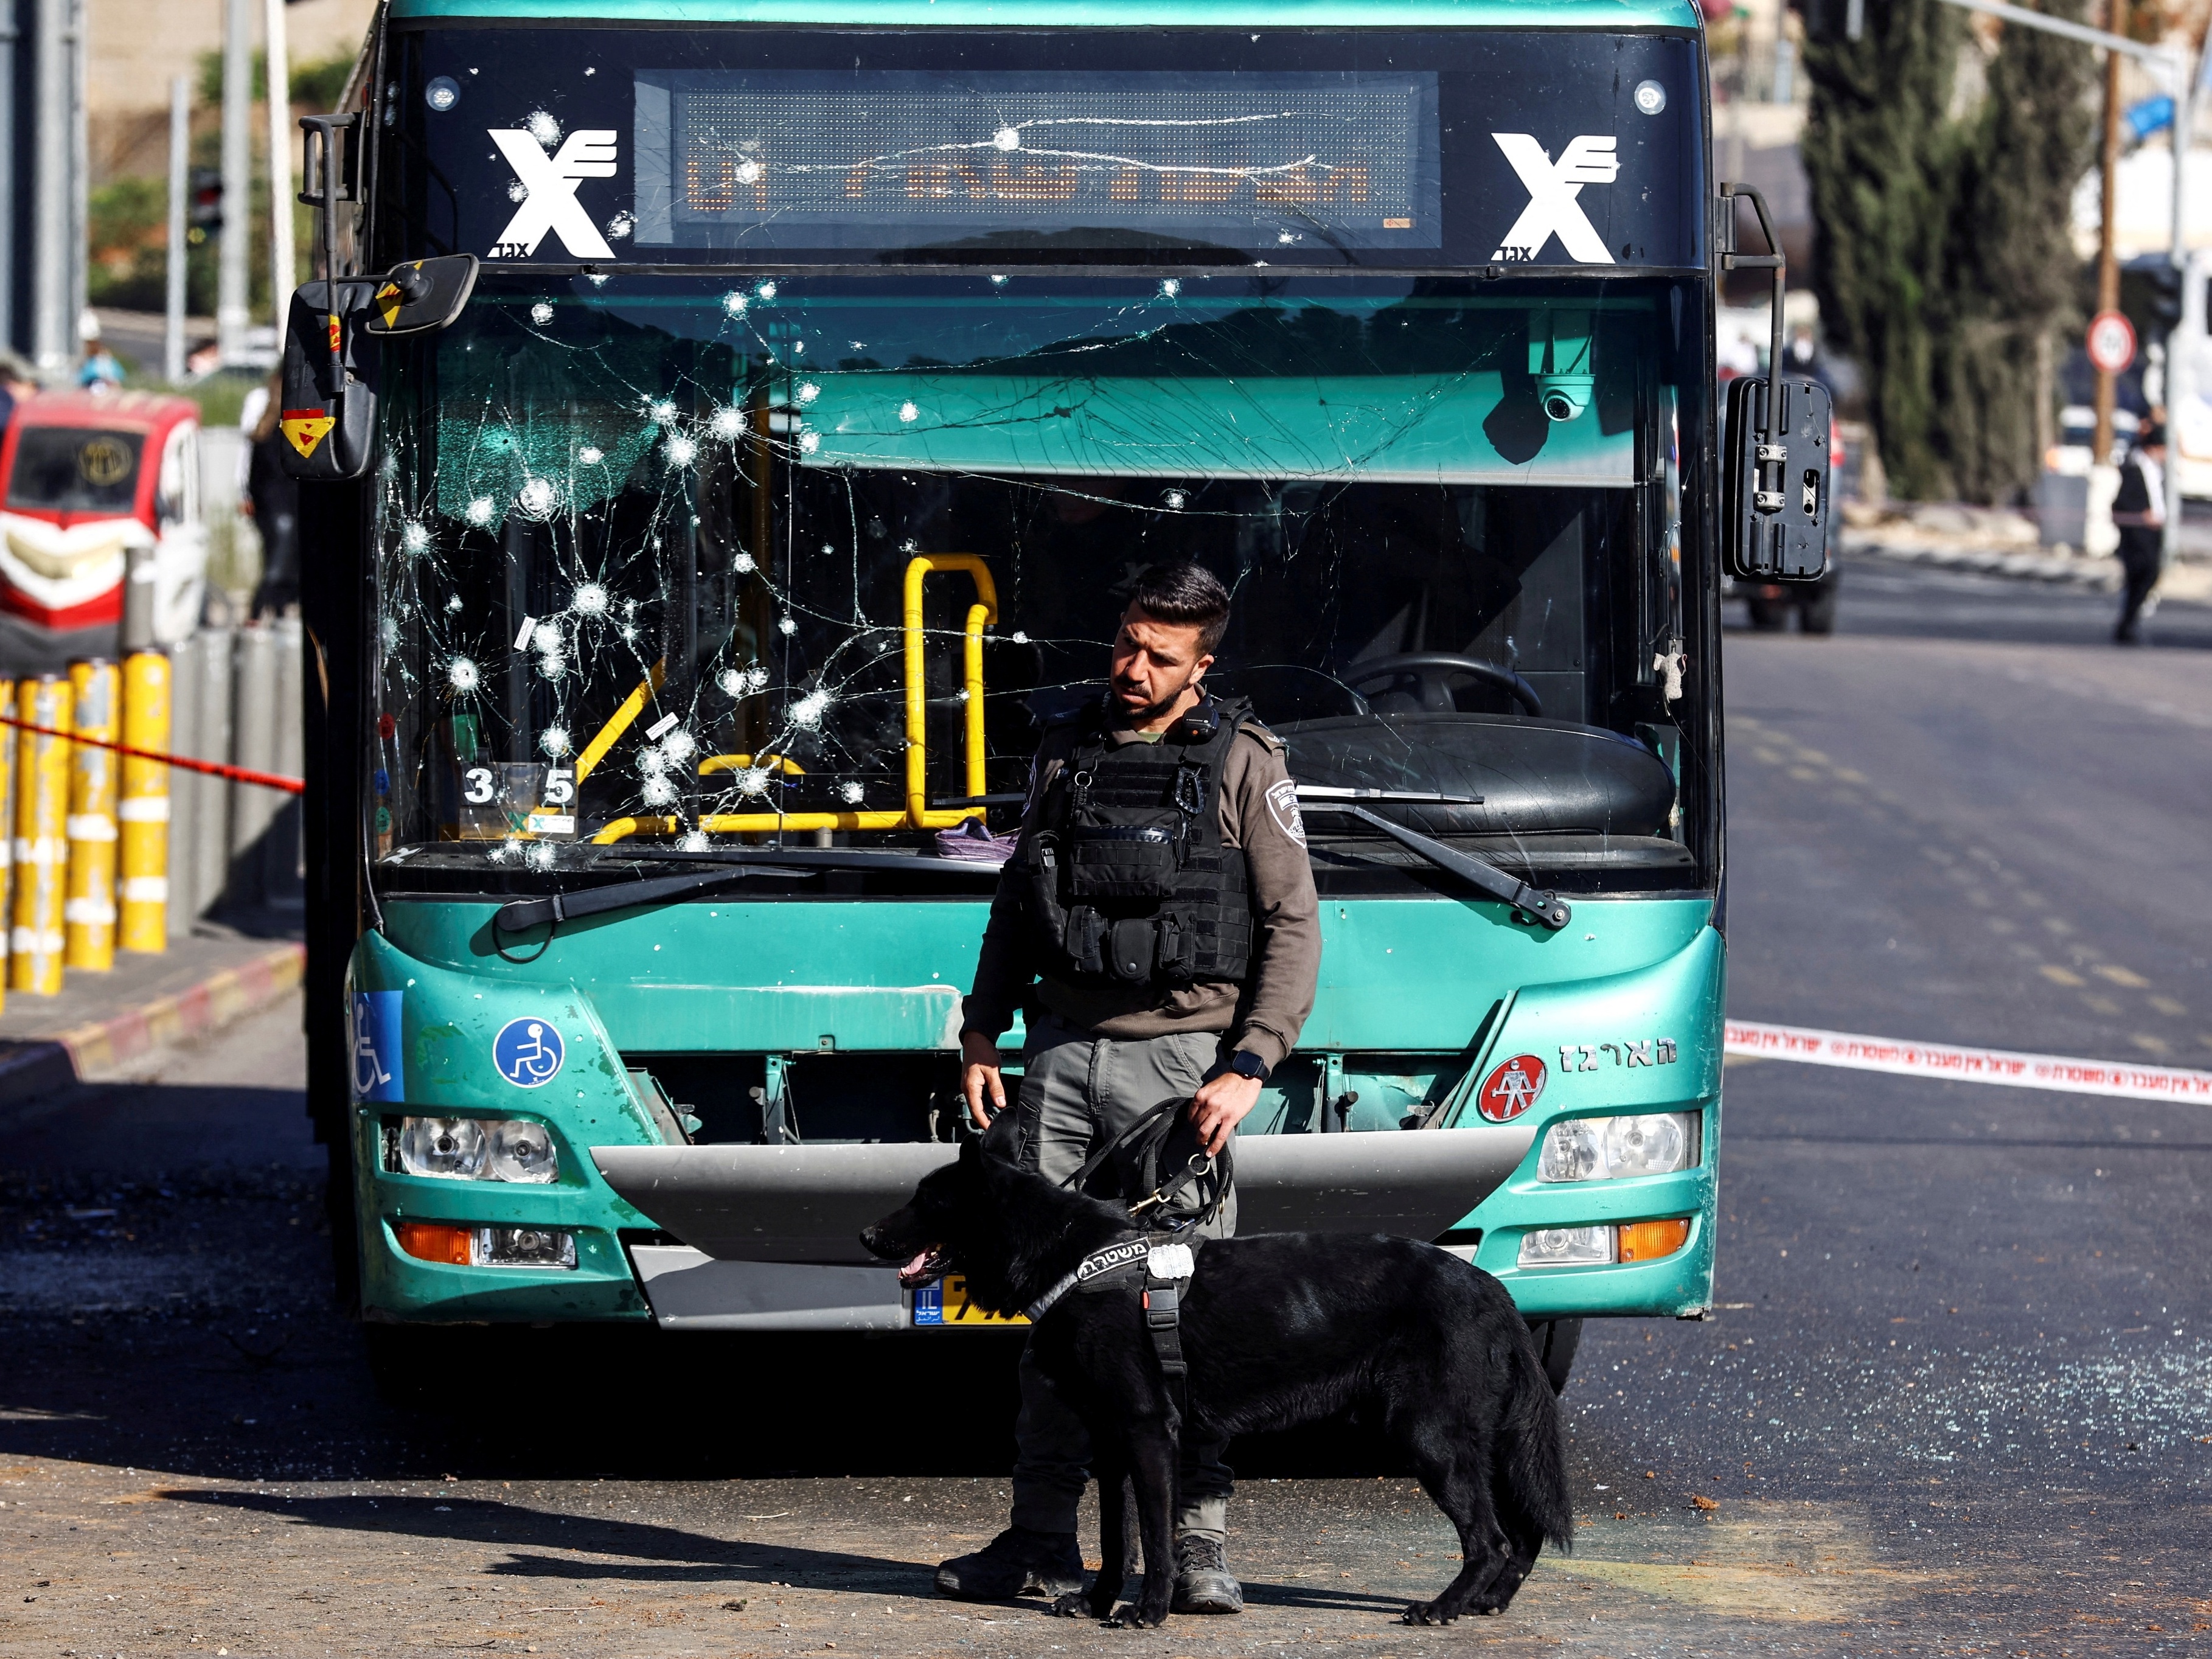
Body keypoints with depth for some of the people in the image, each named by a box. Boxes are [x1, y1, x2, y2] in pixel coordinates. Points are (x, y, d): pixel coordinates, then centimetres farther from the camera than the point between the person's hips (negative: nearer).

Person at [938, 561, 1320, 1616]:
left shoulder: (1245, 765, 1)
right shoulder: (1066, 753, 13)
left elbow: (1293, 928, 0)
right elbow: (1016, 898, 21)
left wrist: (1247, 1067, -8)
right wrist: (982, 1027, 11)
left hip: (1177, 1060, -3)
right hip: (1062, 1050, 4)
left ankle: (1197, 1546, -3)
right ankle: (1042, 1538, 6)